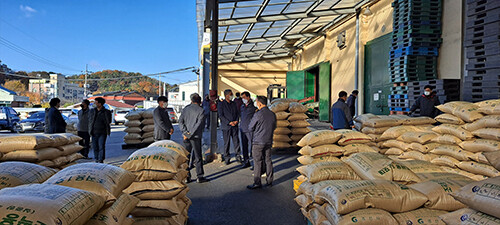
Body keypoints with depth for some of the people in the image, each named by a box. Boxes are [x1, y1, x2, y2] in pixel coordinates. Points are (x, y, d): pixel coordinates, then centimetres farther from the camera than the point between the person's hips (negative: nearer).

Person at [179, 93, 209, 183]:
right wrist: (190, 134, -12)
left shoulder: (186, 108, 6)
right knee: (198, 156, 3)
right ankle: (200, 177, 7)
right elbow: (199, 124, -14)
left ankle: (187, 176, 16)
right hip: (195, 136, -4)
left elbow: (180, 121, -2)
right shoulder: (201, 110, -6)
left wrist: (185, 132, -8)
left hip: (186, 136, 4)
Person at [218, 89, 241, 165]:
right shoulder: (221, 104, -1)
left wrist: (236, 121, -5)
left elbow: (237, 113, 14)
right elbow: (221, 115, -7)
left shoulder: (234, 103, 13)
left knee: (236, 141, 2)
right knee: (226, 143, 2)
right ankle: (227, 158, 12)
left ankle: (238, 157, 12)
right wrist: (229, 123, -14)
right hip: (226, 126, -3)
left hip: (234, 126, 4)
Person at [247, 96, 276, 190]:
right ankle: (269, 181, 19)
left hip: (258, 142, -6)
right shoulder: (272, 114, 2)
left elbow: (250, 128, -7)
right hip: (268, 141, 6)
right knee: (268, 161, 12)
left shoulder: (258, 114, -16)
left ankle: (257, 183, 5)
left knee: (257, 162, 1)